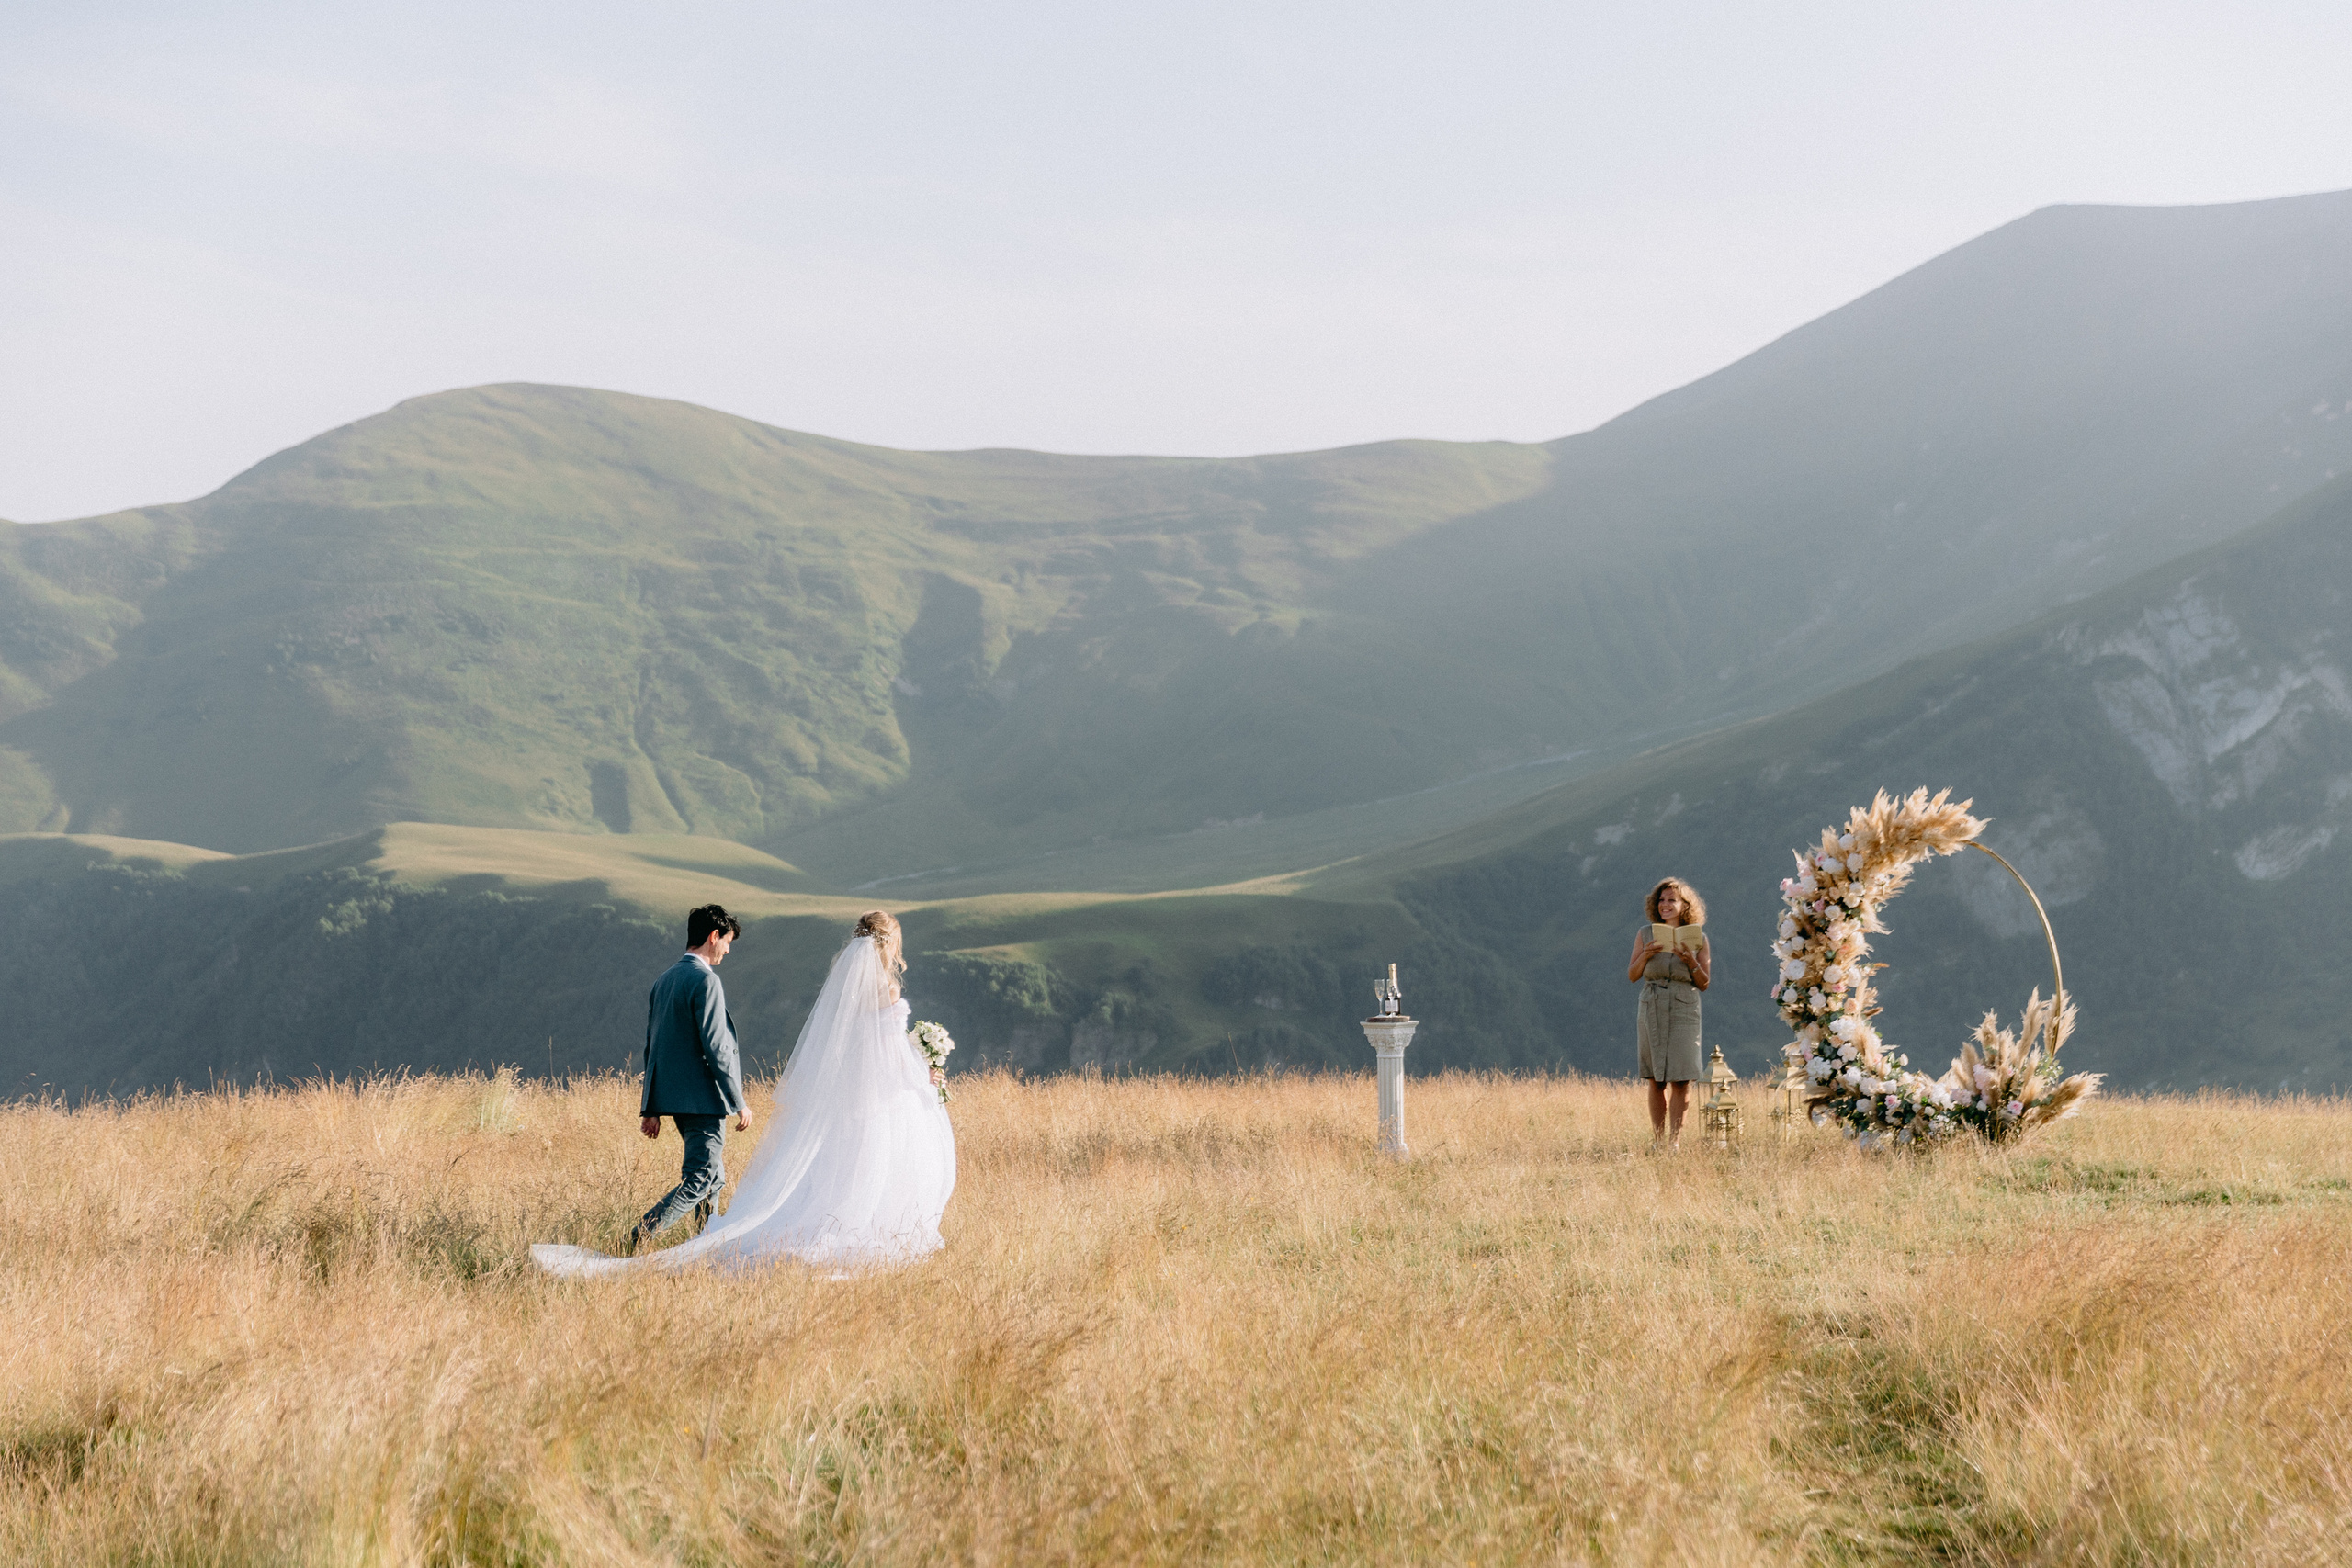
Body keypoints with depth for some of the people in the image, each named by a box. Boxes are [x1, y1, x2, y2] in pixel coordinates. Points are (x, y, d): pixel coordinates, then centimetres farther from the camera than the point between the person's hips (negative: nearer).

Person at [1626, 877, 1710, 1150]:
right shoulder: (1646, 934, 8)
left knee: (1680, 1080, -8)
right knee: (1655, 1081, 2)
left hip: (1684, 1010, -1)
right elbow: (1632, 975, 9)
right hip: (1651, 1010, 1)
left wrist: (1691, 961, -11)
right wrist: (1646, 954, -9)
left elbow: (1704, 984, 7)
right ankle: (1657, 1139, 8)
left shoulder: (1698, 938, 5)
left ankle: (1676, 1139, -6)